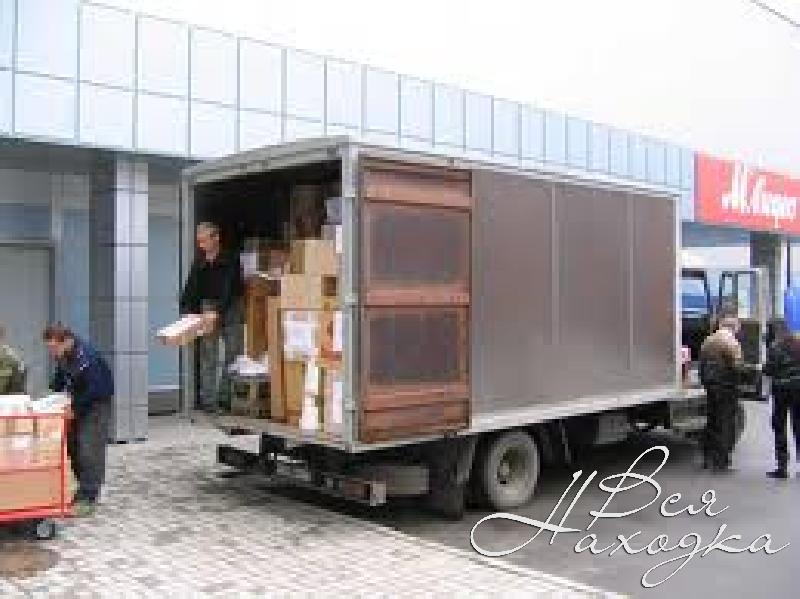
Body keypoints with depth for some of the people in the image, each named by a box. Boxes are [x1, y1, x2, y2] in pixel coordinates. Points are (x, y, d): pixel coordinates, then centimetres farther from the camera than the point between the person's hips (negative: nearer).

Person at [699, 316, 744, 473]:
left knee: (712, 422, 15)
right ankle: (721, 461, -2)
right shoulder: (731, 342, -12)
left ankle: (709, 458, 20)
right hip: (726, 386, -7)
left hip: (710, 386, 7)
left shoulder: (708, 341, 11)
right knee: (725, 424, -2)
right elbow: (737, 364, -17)